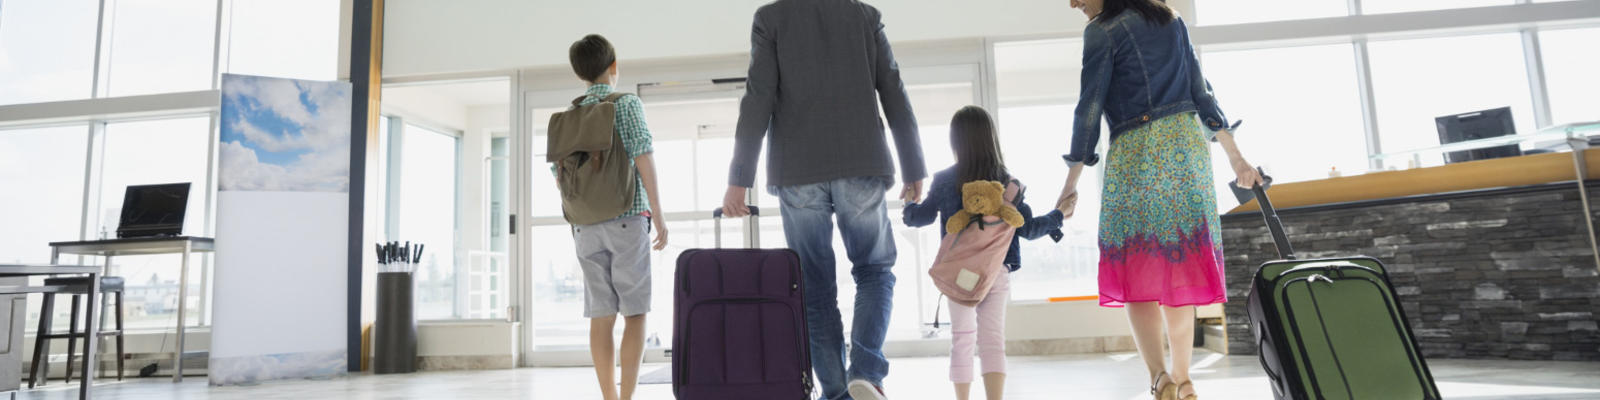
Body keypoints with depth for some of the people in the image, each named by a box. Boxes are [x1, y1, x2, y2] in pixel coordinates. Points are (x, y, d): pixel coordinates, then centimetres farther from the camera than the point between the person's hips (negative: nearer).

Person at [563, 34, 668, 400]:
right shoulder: (628, 104, -1)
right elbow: (643, 158, -11)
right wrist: (659, 215, -9)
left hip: (586, 225, 4)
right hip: (627, 218, -4)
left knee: (601, 315, 5)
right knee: (634, 313, -1)